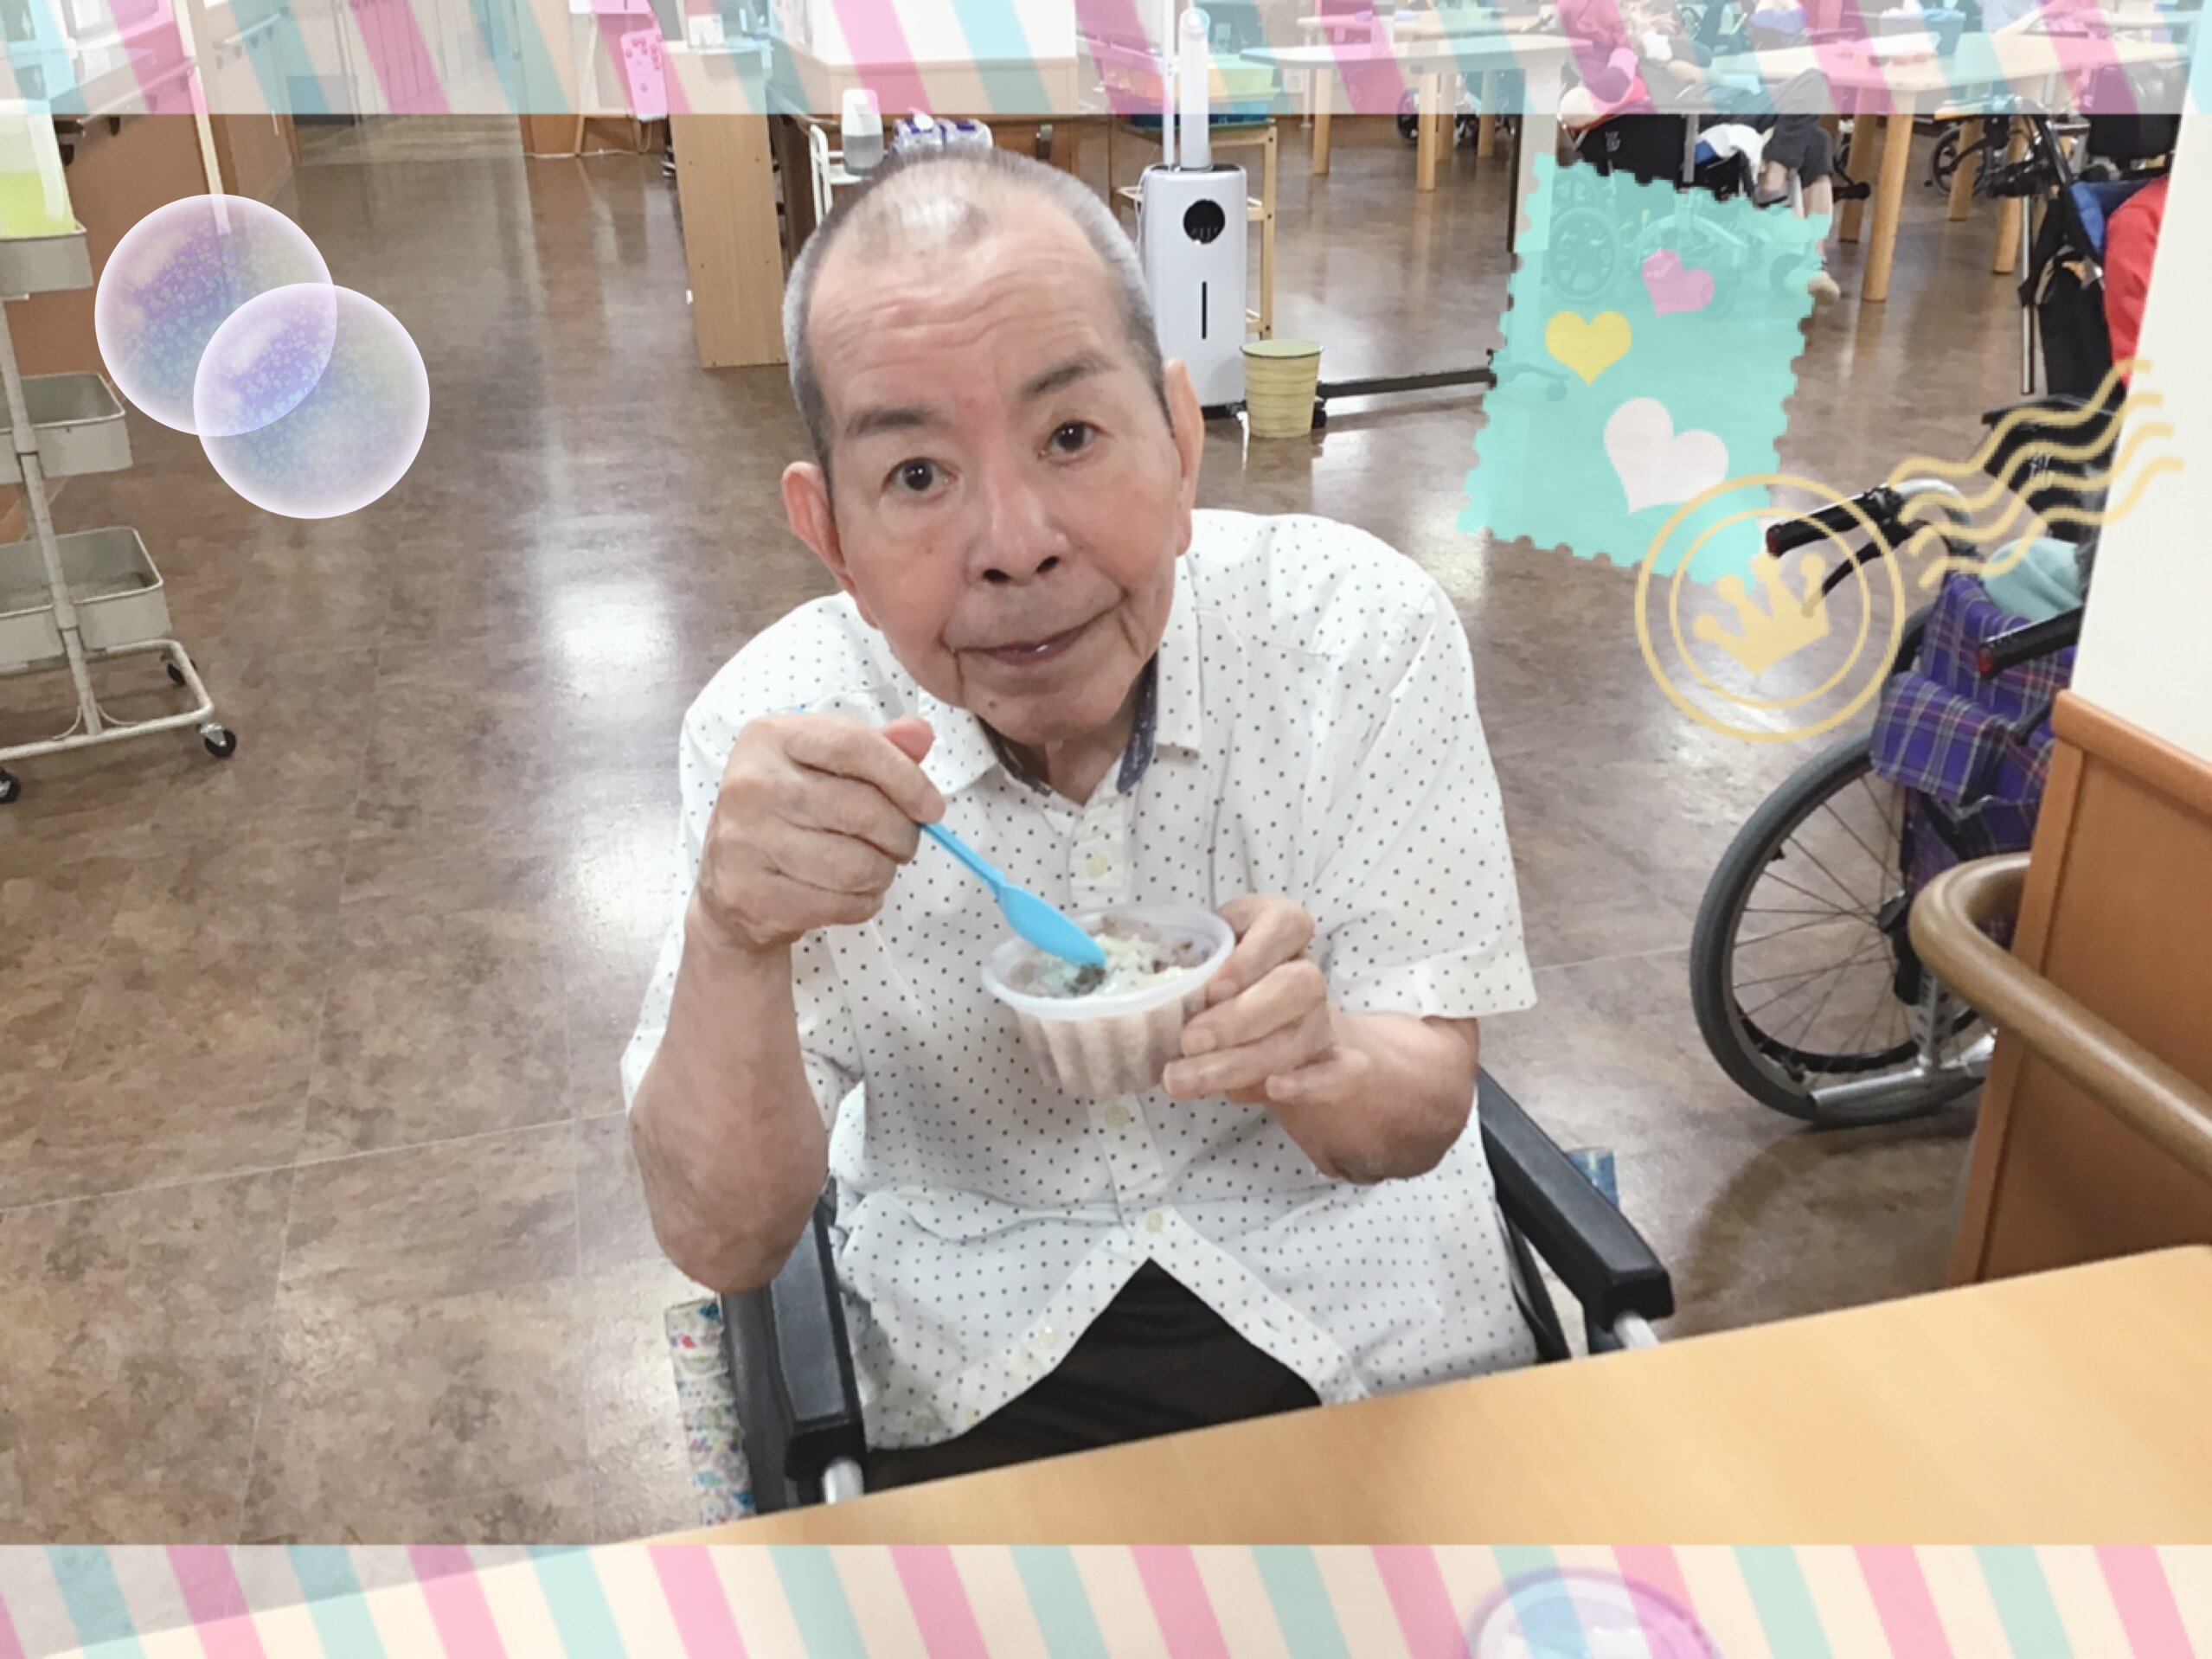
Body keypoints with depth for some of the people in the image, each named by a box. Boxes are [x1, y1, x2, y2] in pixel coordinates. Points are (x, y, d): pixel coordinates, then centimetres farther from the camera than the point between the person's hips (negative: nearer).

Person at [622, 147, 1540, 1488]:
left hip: (1364, 1326, 1)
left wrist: (1313, 1059, -34)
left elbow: (1423, 1113, -9)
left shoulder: (1366, 630, -15)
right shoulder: (774, 733, -13)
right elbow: (725, 1246, -12)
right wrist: (732, 946, -31)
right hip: (978, 1372, 0)